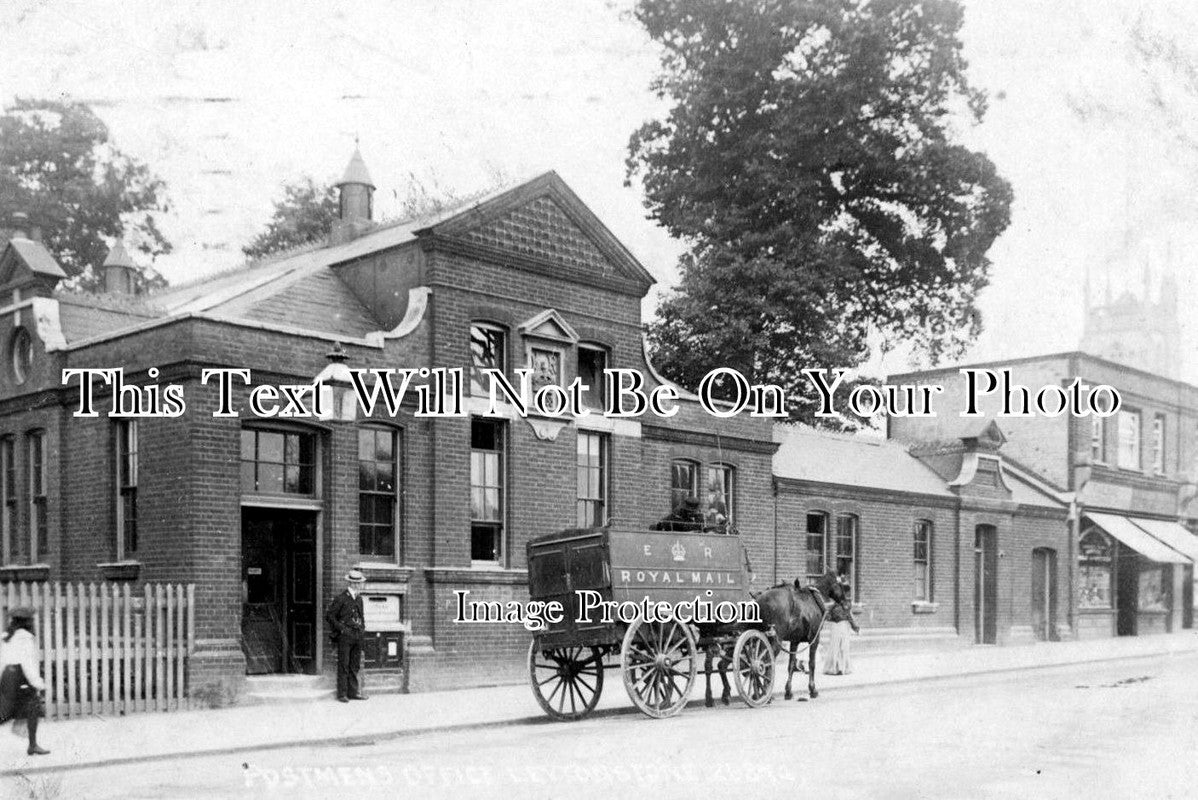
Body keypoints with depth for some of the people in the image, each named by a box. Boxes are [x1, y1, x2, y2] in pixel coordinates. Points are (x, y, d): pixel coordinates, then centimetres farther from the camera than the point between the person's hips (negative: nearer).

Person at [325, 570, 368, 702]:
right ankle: (342, 694, -1)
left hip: (357, 637, 7)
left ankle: (353, 692, 14)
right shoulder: (340, 599, -7)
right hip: (344, 636, -7)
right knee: (343, 666, -4)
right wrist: (341, 628, -11)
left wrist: (362, 626, 13)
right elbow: (329, 616, -7)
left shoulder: (359, 599, 14)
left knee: (354, 666, 9)